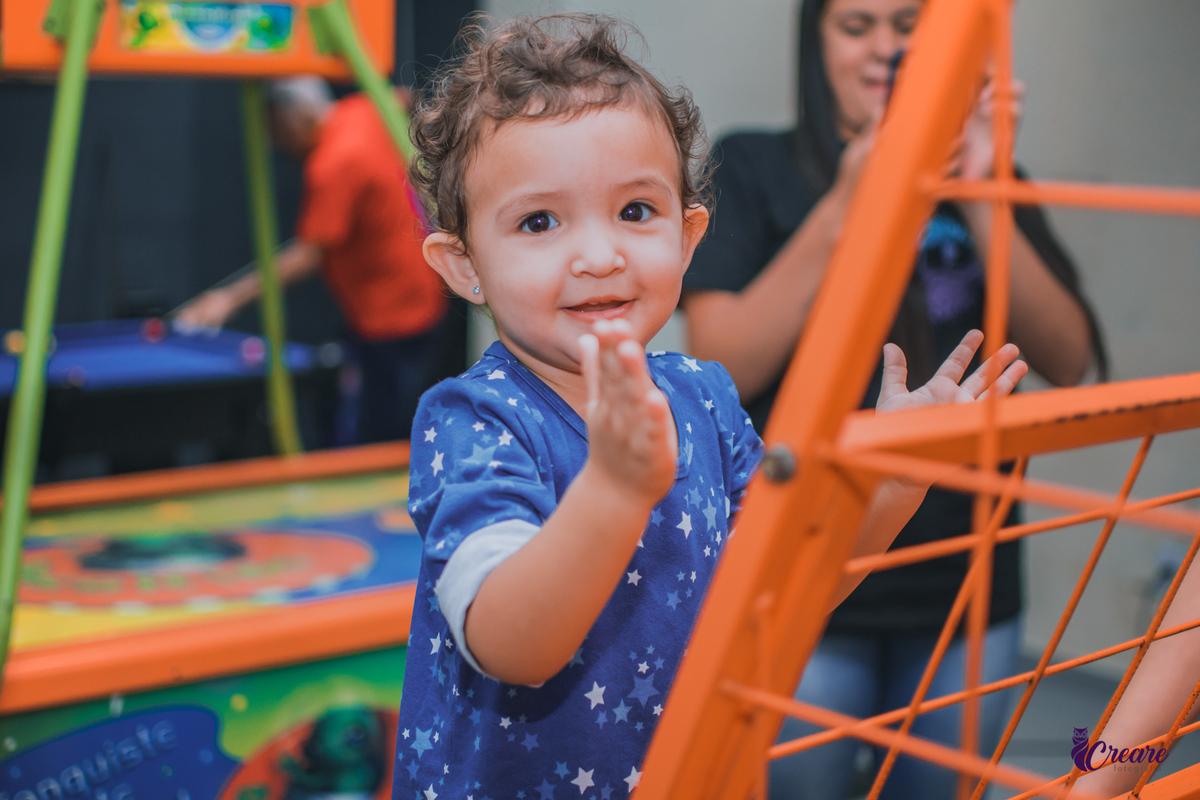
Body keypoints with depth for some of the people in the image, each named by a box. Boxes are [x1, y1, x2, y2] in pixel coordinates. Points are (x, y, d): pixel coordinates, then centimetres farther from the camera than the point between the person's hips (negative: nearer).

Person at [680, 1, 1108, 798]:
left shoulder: (980, 175, 9)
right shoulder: (751, 167, 0)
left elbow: (1068, 360, -2)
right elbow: (721, 368, -12)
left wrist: (980, 198, -13)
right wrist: (844, 209, -19)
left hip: (966, 587, 3)